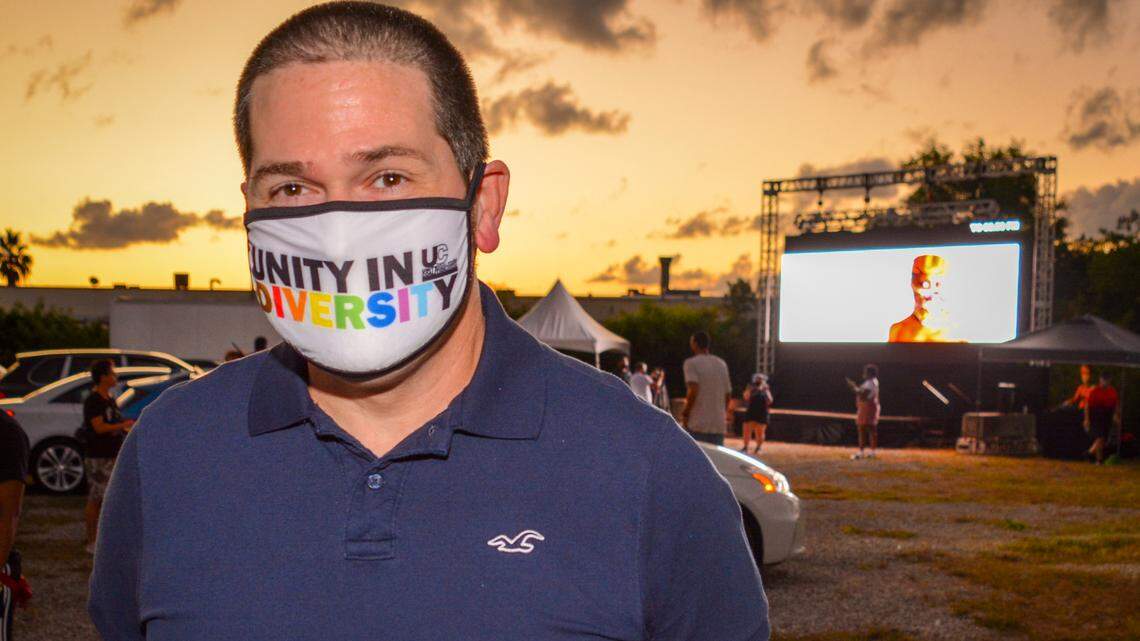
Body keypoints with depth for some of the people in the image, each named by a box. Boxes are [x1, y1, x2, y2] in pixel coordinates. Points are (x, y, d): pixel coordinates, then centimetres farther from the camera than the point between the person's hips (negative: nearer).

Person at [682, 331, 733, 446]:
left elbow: (693, 391, -18)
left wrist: (685, 413, -8)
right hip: (719, 425, 6)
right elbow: (728, 395, 16)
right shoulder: (722, 364, 15)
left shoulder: (691, 363, -5)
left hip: (697, 425, -5)